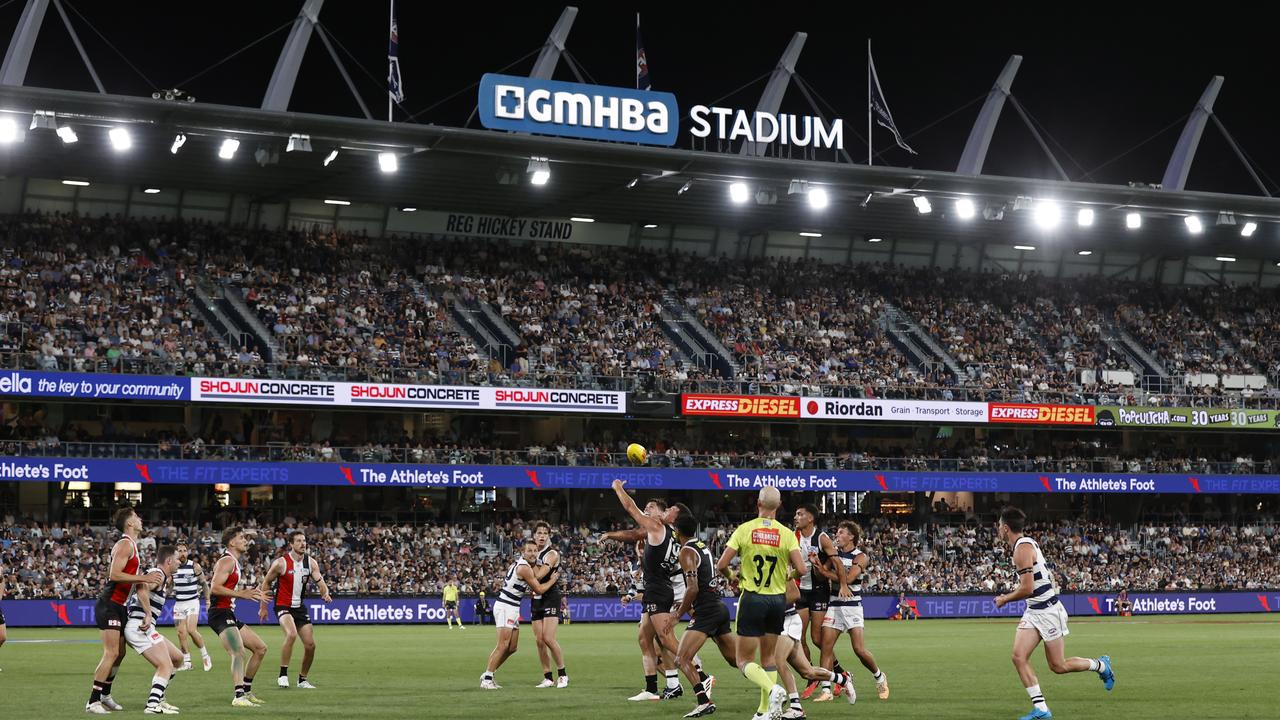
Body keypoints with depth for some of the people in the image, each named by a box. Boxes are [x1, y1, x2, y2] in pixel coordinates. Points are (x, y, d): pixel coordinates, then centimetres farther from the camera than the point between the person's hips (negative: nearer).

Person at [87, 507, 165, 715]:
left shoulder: (130, 545, 18)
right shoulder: (125, 544, -14)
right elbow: (114, 574, -23)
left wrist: (148, 579, 14)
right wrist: (144, 578, -23)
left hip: (117, 606, 10)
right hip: (109, 605, -10)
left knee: (119, 653, 16)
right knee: (111, 653, -14)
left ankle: (105, 695, 27)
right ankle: (93, 702, -14)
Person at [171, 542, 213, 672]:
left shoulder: (195, 566, -6)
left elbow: (204, 583, 2)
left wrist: (208, 600, 1)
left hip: (192, 602, -4)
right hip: (178, 603, 4)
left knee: (191, 630, -19)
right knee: (181, 633, -2)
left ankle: (205, 655, -1)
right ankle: (186, 662, 8)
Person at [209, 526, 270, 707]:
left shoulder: (234, 562, 21)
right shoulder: (227, 561, -11)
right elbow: (215, 588, -22)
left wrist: (252, 595, 22)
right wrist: (242, 594, -25)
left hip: (229, 615, 11)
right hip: (220, 613, -11)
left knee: (260, 648, 16)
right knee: (239, 652, -28)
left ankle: (246, 691, 22)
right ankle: (239, 697, -38)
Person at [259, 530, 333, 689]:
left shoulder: (311, 563, 1)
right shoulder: (281, 563, -13)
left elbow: (319, 581, -4)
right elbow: (266, 582, -2)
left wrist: (325, 593, -27)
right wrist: (263, 607, 0)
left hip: (300, 607, 6)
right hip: (283, 606, -6)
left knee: (310, 644, 3)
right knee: (291, 634, -32)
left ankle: (302, 679, 22)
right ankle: (283, 674, -22)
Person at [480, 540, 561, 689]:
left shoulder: (519, 563, 13)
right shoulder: (524, 568, -16)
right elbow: (539, 590, -10)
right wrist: (553, 580, 5)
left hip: (513, 609, 10)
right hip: (505, 607, -10)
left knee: (512, 648, 9)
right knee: (503, 645, -16)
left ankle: (488, 675, 15)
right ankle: (486, 680, -17)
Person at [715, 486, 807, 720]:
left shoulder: (744, 530, -7)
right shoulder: (786, 534, -4)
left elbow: (721, 565, -9)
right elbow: (800, 569, -11)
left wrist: (732, 576, 13)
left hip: (752, 598, -3)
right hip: (778, 599, 3)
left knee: (744, 660, 2)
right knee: (769, 656, 17)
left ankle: (772, 689, -24)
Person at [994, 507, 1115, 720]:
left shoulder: (1023, 548, -20)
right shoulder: (1026, 543, 10)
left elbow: (1026, 589, -24)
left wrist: (1005, 599, -9)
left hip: (1047, 612, -9)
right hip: (1033, 612, 9)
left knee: (1058, 666, 2)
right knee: (1019, 657, -6)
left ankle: (1101, 665, 26)